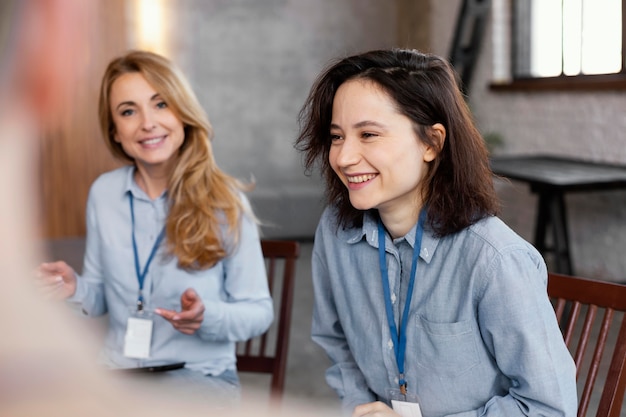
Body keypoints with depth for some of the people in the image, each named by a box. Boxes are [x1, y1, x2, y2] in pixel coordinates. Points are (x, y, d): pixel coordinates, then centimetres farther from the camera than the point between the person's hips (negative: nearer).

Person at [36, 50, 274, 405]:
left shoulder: (224, 201, -9)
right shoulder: (103, 193, 3)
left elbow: (259, 312, -3)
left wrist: (208, 317, -23)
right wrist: (76, 290, -9)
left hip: (201, 377, -3)